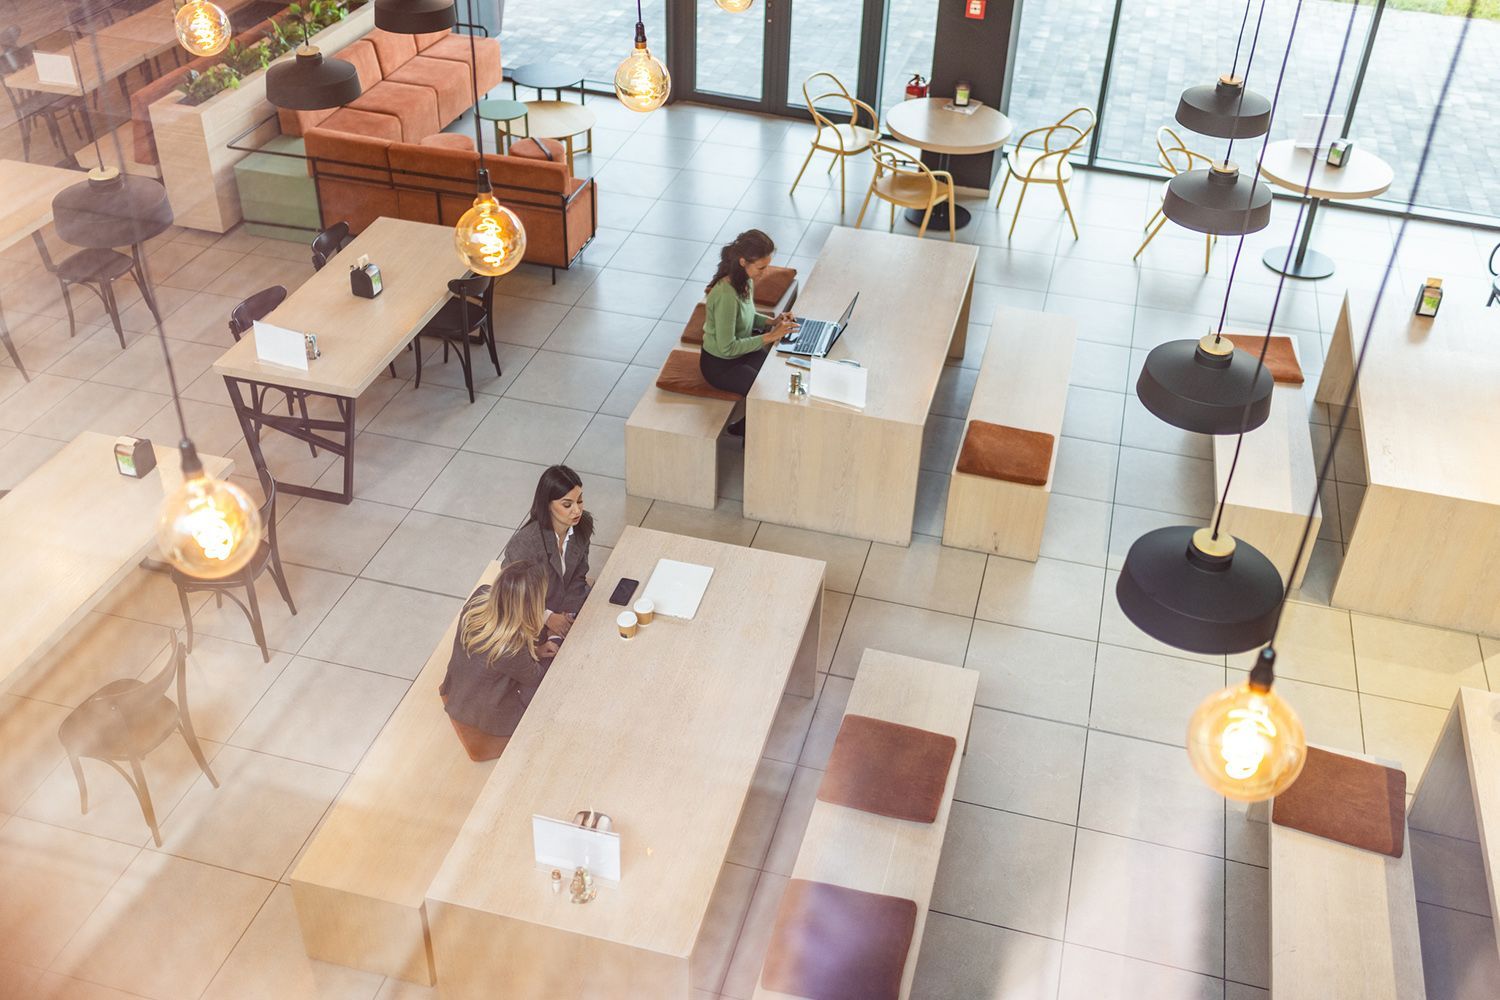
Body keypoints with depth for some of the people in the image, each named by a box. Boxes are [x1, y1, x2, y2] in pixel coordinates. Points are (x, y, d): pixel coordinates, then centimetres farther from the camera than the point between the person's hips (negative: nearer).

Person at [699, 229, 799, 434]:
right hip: (720, 365, -9)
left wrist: (771, 321, -5)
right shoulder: (726, 295, -33)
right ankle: (742, 429, 12)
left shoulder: (745, 280, -6)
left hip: (742, 350, 9)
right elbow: (727, 348, -29)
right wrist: (770, 336, -27)